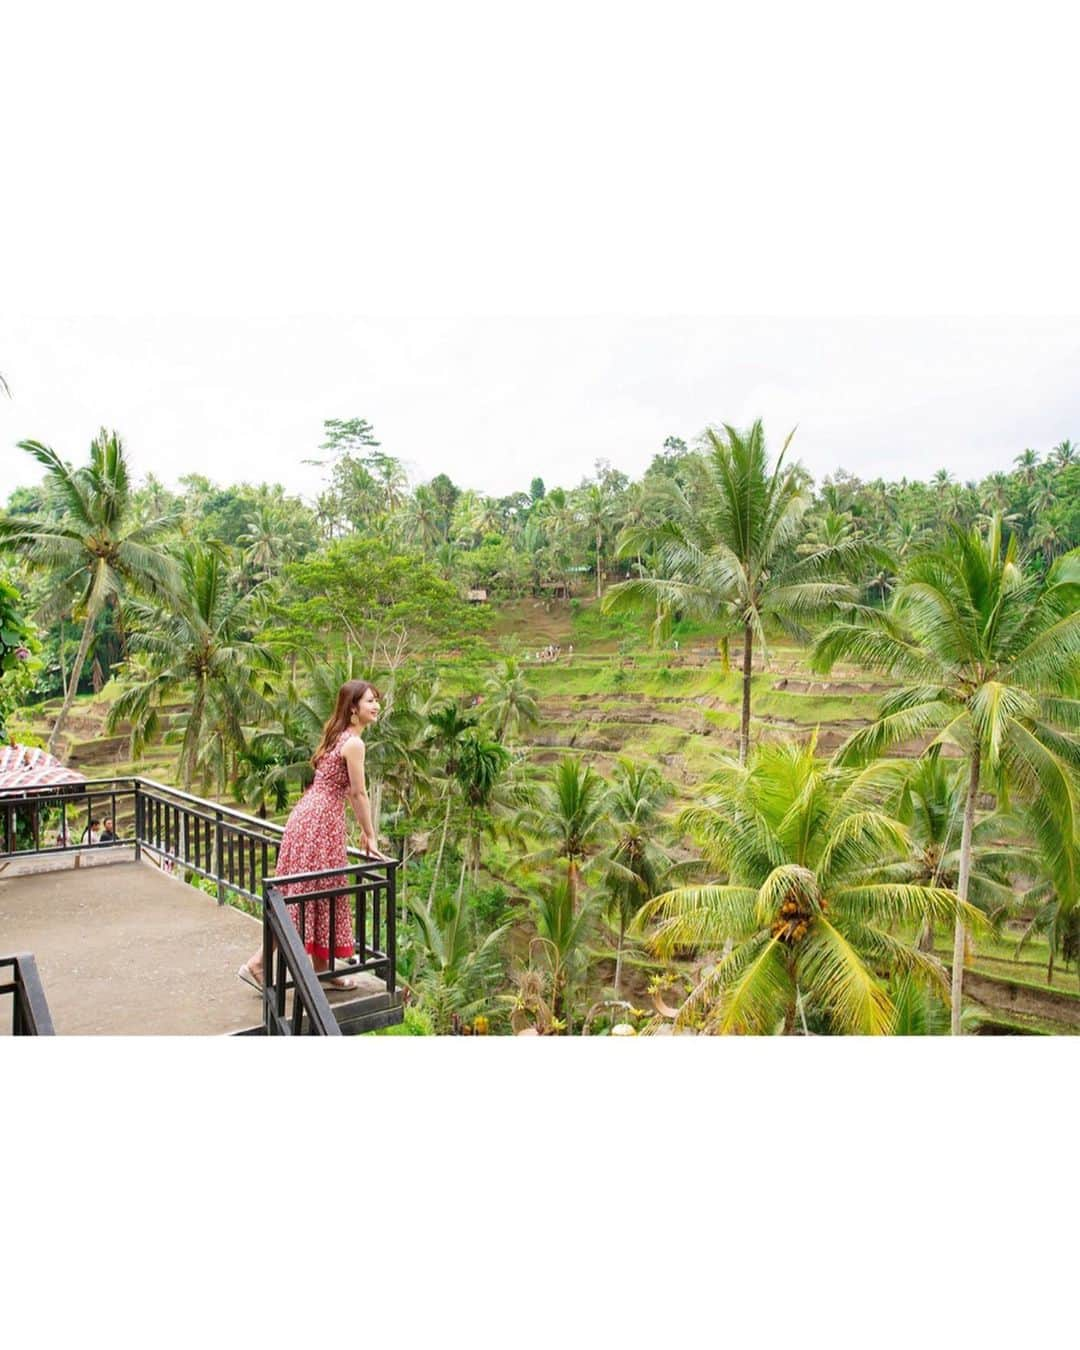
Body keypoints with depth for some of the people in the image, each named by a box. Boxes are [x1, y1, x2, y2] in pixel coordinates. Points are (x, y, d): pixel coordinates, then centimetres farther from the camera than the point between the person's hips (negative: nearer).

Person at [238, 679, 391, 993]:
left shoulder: (338, 736, 15)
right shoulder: (353, 743, -14)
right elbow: (358, 794, -11)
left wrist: (363, 831, 23)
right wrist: (370, 837, -2)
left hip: (308, 814, 10)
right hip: (321, 820, -10)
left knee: (315, 895, 14)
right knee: (305, 896, -2)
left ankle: (321, 968, 23)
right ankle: (257, 963, 4)